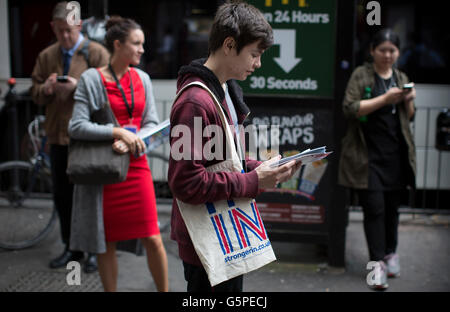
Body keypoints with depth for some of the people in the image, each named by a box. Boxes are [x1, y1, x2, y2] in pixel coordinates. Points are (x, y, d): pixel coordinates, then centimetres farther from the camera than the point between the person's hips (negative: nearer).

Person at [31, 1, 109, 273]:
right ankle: (72, 248, 25)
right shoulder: (46, 56, 12)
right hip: (58, 136, 5)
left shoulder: (97, 53, -4)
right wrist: (45, 90, -11)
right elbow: (36, 95, 13)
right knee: (63, 195, 12)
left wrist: (78, 87, -23)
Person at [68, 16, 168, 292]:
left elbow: (152, 124, 5)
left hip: (136, 166, 3)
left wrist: (132, 141, -14)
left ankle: (165, 290, 19)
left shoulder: (142, 78, 7)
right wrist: (119, 132, -20)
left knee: (153, 239, 1)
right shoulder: (92, 79, -6)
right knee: (107, 241, 8)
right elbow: (77, 126, -12)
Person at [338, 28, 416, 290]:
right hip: (368, 155, -4)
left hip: (396, 154, 4)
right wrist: (384, 99, -18)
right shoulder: (361, 75, 0)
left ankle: (391, 252, 30)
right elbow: (350, 108, -13)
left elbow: (410, 117, 19)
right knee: (374, 207, -6)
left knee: (392, 206, 12)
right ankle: (378, 261, 2)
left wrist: (408, 101, -3)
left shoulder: (401, 78, 15)